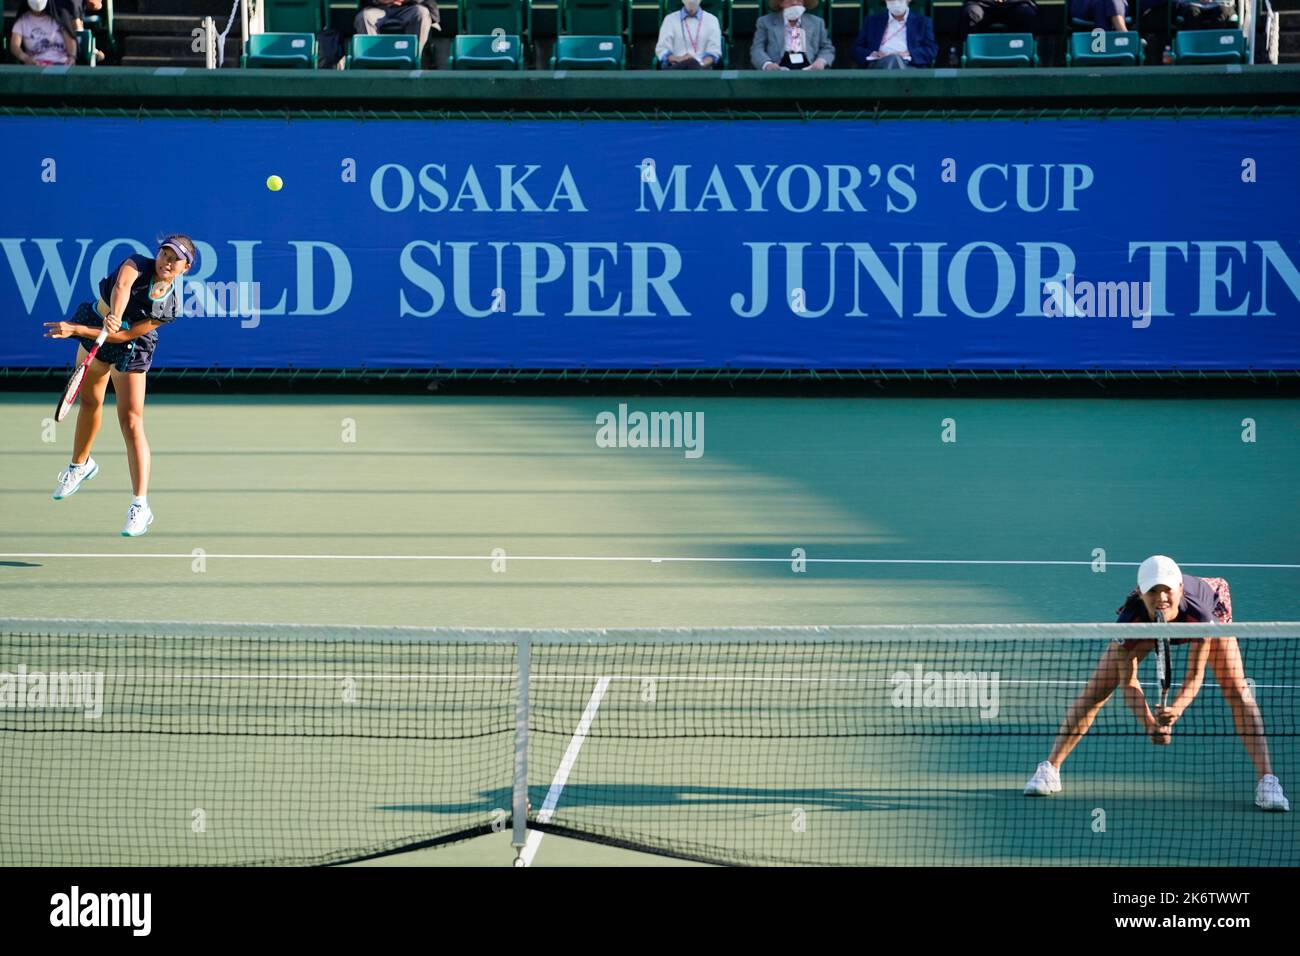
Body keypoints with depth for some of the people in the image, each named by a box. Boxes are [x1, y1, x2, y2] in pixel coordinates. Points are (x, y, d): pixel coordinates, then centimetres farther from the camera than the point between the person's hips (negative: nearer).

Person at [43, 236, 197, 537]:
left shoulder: (170, 308, -25)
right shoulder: (138, 265, -24)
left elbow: (124, 335, -26)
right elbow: (122, 286, -47)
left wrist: (75, 330, -32)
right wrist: (115, 315, -67)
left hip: (129, 351, -3)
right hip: (95, 327, 3)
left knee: (131, 422, -13)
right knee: (90, 401, 22)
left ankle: (141, 507, -14)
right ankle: (80, 465, 50)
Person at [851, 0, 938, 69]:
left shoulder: (923, 22, 22)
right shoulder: (872, 21, 26)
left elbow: (932, 50, 10)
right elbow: (857, 49, 20)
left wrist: (909, 54, -10)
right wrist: (871, 54, -4)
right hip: (879, 65, 1)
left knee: (895, 59, -39)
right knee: (891, 59, -38)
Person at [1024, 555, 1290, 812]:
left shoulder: (1199, 614, -45)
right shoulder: (1130, 618, -42)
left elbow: (1194, 677, -35)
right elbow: (1128, 680, -30)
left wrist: (1176, 709, -54)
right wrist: (1148, 722, -44)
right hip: (1146, 623, 1)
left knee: (1236, 689, -18)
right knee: (1096, 689, -6)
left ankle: (1266, 780, -13)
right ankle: (1050, 768, 7)